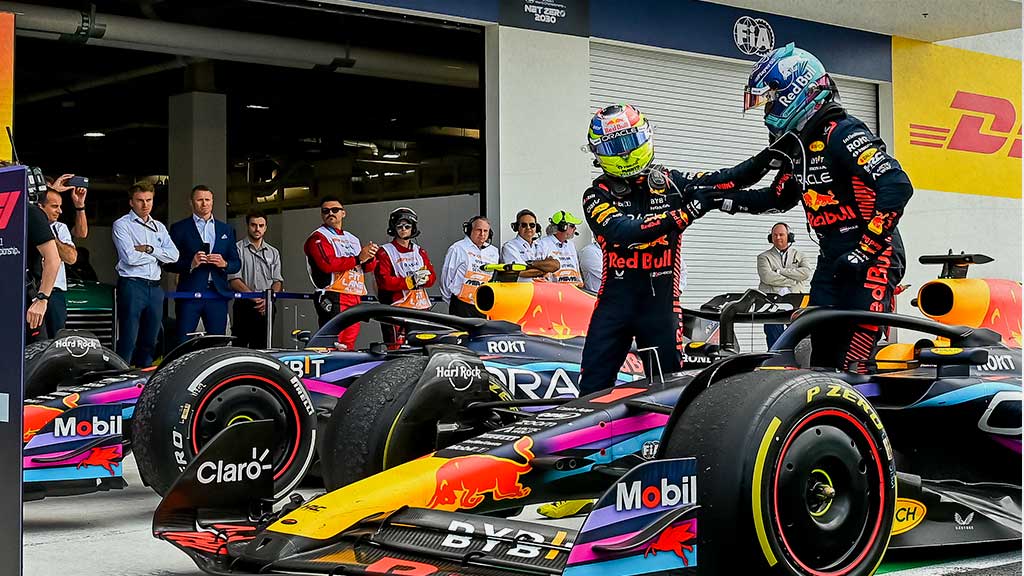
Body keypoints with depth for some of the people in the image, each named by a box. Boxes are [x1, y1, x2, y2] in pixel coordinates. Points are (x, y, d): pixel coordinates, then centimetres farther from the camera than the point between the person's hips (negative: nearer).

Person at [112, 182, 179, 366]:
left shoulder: (159, 227, 17)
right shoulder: (122, 225, 0)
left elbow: (173, 255, 3)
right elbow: (130, 257, -14)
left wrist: (149, 249, -9)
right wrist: (158, 255, -2)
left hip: (155, 287, 6)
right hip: (132, 286, -6)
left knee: (150, 341, 10)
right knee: (128, 341, -8)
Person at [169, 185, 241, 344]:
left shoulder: (226, 230, 17)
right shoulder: (180, 228, 7)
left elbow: (237, 264, 15)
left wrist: (224, 264, -6)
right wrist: (190, 264, -16)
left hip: (218, 294, 3)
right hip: (189, 293, -3)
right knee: (183, 343, -7)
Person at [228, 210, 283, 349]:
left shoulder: (273, 252, 18)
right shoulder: (238, 249, 3)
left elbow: (278, 281, 12)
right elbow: (234, 280, -6)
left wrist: (268, 299, -8)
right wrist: (254, 297, -16)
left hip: (266, 307, 4)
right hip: (244, 305, -4)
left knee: (262, 348, 2)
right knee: (239, 347, -8)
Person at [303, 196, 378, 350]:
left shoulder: (352, 239, 24)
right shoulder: (318, 237, 0)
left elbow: (369, 267, 18)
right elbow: (327, 264, -17)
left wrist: (370, 257, -6)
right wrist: (358, 258, -14)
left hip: (355, 299, 8)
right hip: (333, 299, -8)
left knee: (349, 347, 8)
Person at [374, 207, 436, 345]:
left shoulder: (420, 251, 20)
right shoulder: (385, 252, 2)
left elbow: (432, 277, 14)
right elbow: (384, 281, -10)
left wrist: (423, 278, -10)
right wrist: (410, 281, -17)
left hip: (421, 307, 5)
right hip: (397, 307, -5)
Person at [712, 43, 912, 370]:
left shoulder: (842, 135, -15)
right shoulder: (799, 146, 14)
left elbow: (897, 187, -25)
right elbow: (778, 198, 30)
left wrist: (865, 250, -24)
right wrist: (725, 199, 19)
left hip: (871, 259, -9)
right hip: (832, 263, 9)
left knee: (854, 366, -16)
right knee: (822, 361, 7)